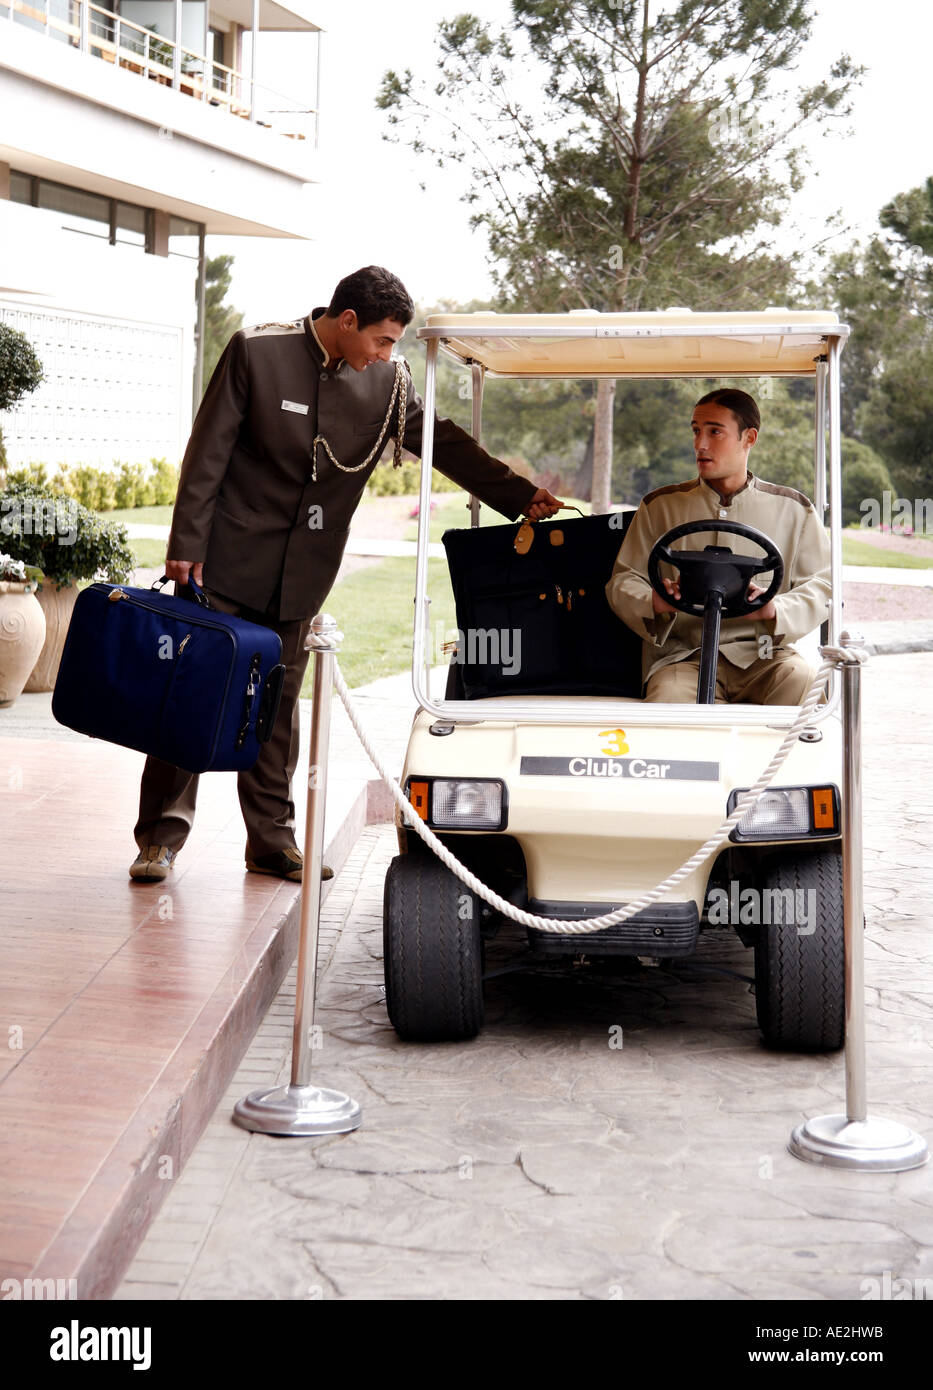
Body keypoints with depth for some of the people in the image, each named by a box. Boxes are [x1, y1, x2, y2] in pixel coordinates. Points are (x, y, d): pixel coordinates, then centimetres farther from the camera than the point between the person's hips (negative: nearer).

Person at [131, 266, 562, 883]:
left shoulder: (389, 380, 0)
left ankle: (272, 840, 16)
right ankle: (163, 835, 7)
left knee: (279, 708, 8)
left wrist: (521, 495, -3)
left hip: (299, 575, 3)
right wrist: (187, 543, -11)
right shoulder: (257, 351, -10)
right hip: (228, 559, -3)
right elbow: (209, 450, -8)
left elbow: (443, 442, 6)